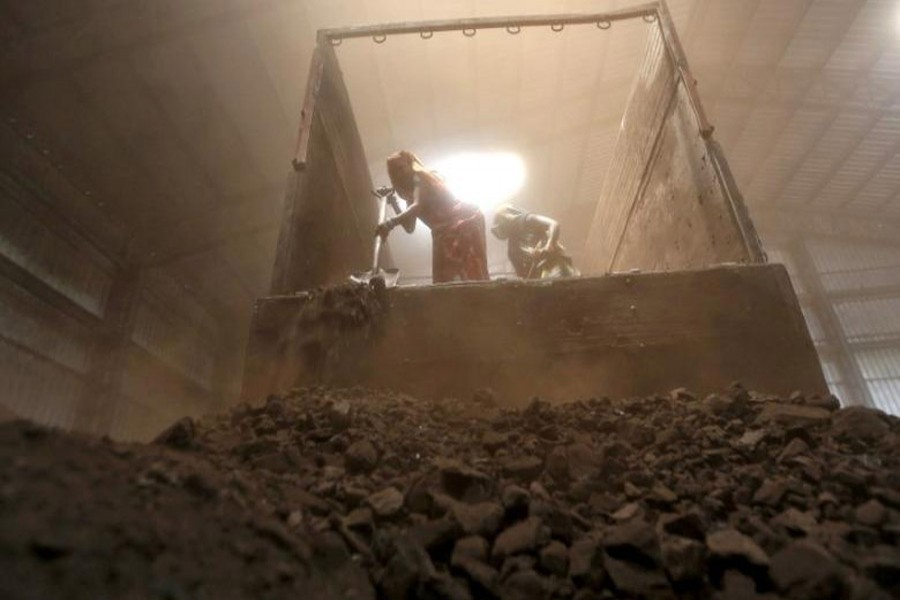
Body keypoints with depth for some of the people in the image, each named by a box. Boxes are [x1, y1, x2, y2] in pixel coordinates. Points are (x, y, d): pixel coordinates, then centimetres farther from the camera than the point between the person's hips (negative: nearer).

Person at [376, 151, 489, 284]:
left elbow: (419, 205, -24)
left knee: (474, 275, -18)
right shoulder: (410, 194, 19)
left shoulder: (419, 176, -5)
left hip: (464, 220, -9)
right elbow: (410, 228, 12)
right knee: (443, 280, 2)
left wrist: (391, 222, -35)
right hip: (443, 232, 9)